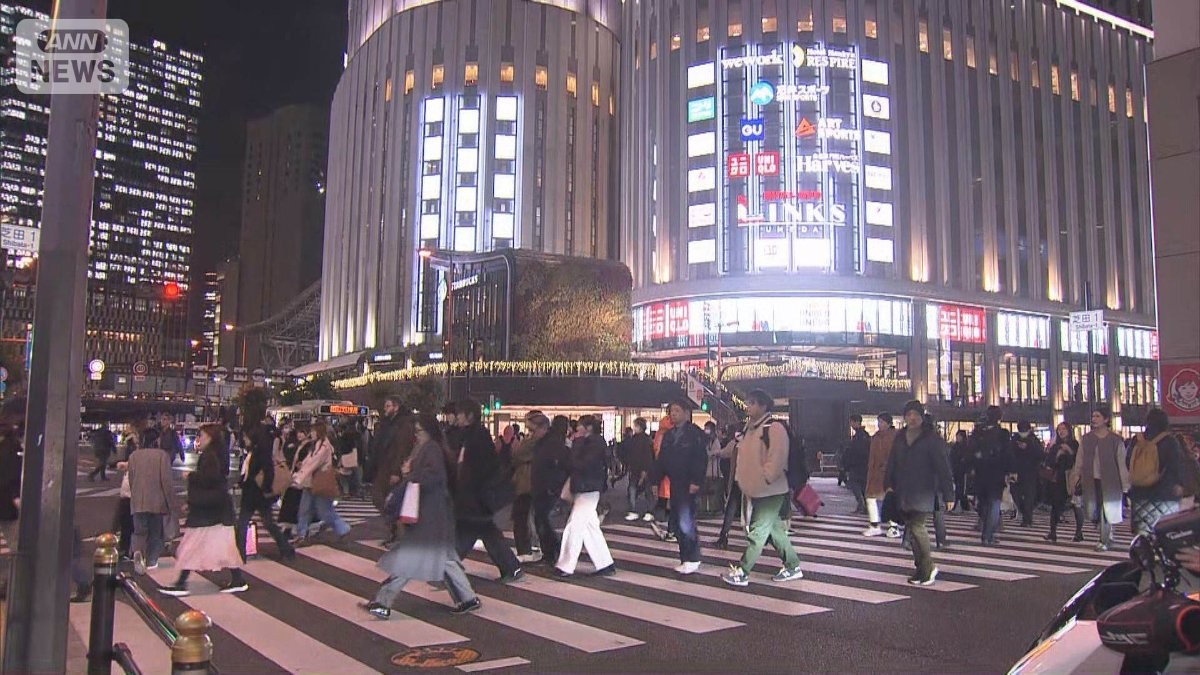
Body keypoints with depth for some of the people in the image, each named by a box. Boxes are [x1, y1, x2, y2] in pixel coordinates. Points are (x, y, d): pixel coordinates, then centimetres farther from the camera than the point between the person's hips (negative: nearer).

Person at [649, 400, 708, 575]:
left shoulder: (695, 434, -8)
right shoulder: (669, 435, 14)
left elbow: (701, 460, -15)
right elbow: (661, 460, 15)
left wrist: (696, 482, -22)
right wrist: (654, 480, 8)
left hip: (689, 486, -8)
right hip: (674, 485, 8)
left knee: (686, 523, -9)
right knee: (677, 524, 9)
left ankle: (692, 560, 3)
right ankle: (686, 559, 18)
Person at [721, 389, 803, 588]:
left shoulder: (774, 428, -15)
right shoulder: (749, 429, 13)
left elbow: (776, 460, -22)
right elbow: (743, 457, 21)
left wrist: (761, 482, -20)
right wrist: (742, 480, 12)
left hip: (771, 491, -10)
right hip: (755, 491, 10)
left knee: (757, 532, -7)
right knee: (774, 529, 15)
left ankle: (741, 572, -3)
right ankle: (793, 566, 25)